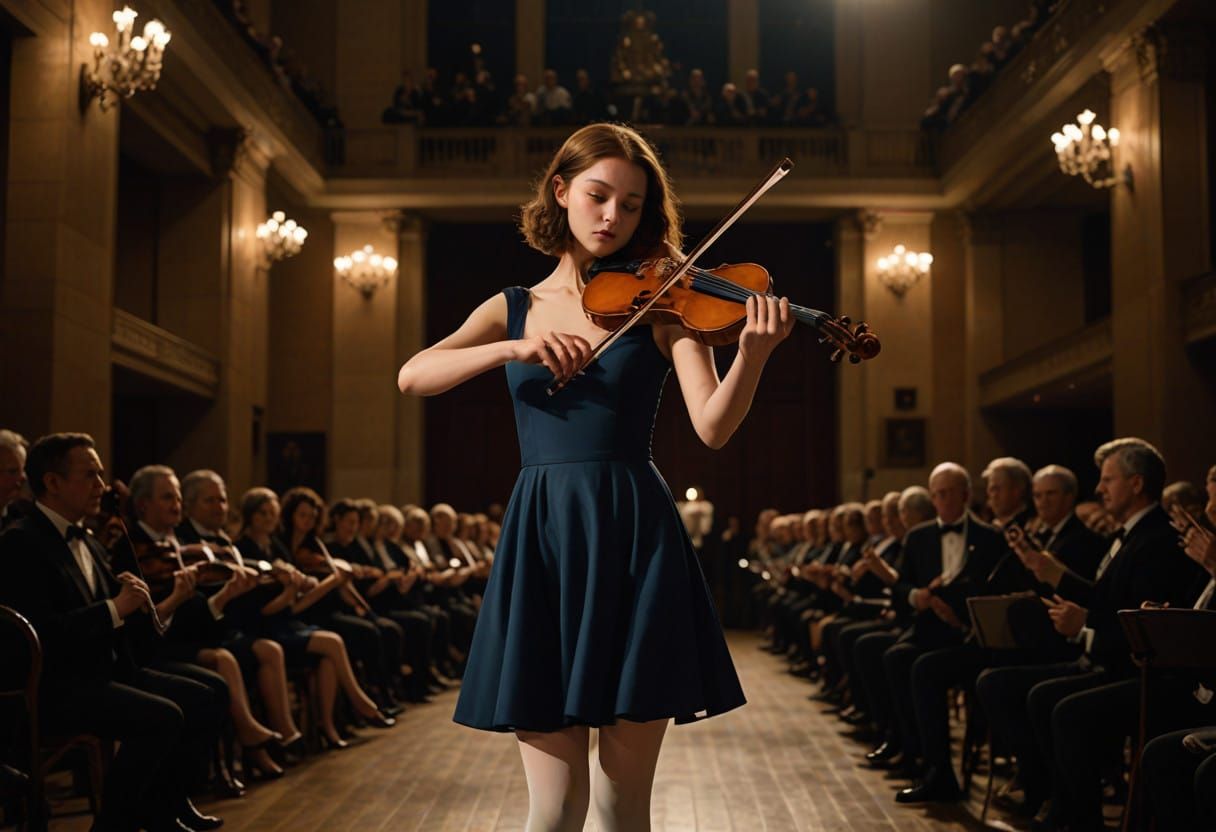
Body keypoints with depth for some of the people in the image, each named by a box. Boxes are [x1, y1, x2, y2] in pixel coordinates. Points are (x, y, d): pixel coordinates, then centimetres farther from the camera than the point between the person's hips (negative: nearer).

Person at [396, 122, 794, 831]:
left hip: (637, 539, -1)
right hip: (543, 537, 1)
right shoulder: (514, 310, 12)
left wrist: (753, 352, -26)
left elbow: (713, 427, -8)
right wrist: (515, 348, -17)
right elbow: (413, 376, -3)